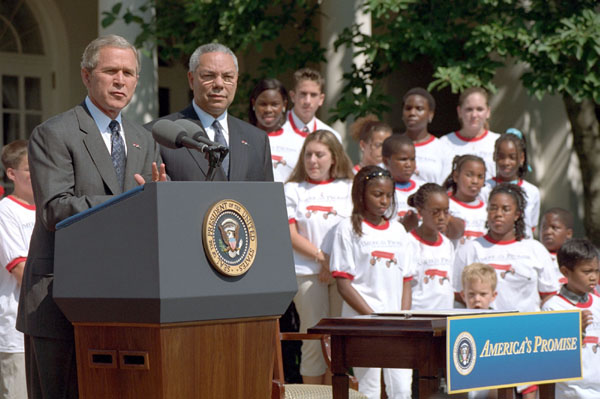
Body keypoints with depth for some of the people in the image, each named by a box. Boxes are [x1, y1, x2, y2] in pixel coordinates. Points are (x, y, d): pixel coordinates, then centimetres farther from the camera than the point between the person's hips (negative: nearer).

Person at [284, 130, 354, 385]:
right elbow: (290, 234, 1)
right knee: (313, 337, -3)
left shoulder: (348, 189, 13)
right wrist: (321, 257, -9)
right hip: (307, 271, -1)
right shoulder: (292, 190, 11)